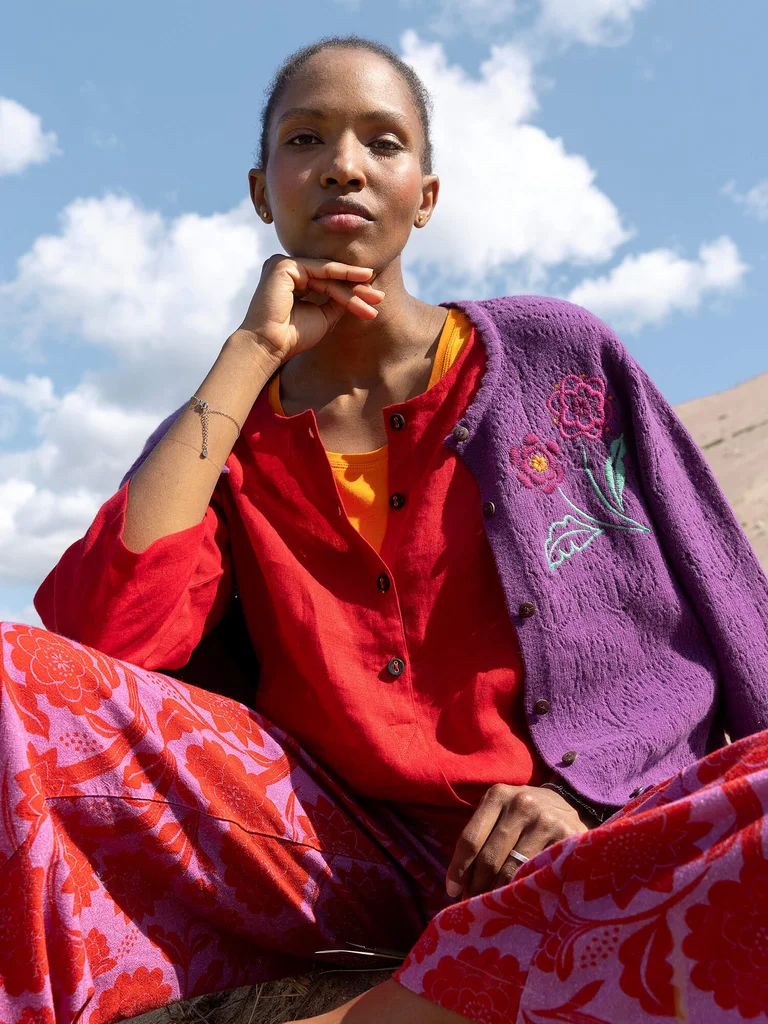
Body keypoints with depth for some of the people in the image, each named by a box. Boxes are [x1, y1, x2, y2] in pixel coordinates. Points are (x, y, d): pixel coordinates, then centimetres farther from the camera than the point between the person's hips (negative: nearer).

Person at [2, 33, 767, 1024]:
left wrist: (589, 786, -12)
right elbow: (94, 639, -12)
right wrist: (249, 355, -7)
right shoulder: (220, 437, 8)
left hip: (583, 854, 1)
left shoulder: (560, 356, 5)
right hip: (355, 851, 1)